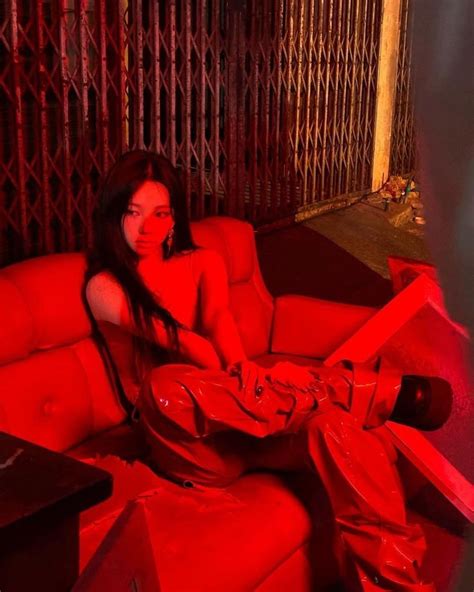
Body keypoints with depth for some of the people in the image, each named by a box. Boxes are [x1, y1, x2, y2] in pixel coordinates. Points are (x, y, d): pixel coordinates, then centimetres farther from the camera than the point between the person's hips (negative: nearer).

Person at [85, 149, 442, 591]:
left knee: (334, 422, -29)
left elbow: (220, 327, -6)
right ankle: (388, 391, -31)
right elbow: (176, 341, -12)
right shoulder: (104, 287, 2)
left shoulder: (203, 264, 14)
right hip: (190, 441, -3)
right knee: (166, 385, -38)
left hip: (243, 421, 4)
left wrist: (238, 382, -27)